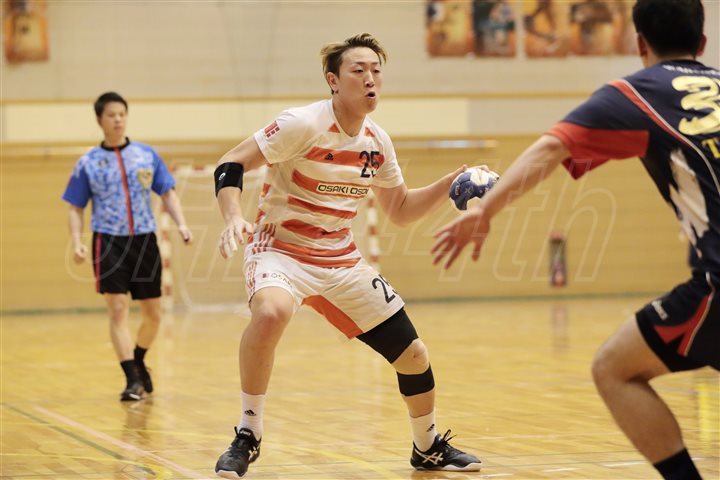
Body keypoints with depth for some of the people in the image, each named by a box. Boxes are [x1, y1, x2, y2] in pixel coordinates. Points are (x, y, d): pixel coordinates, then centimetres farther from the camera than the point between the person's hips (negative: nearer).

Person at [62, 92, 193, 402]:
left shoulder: (147, 155, 7)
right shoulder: (88, 163, 3)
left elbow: (168, 194, 9)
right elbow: (75, 209, 6)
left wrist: (181, 224, -8)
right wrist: (77, 242, -9)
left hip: (145, 241, 2)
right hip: (109, 243, -2)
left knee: (152, 313, 8)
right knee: (118, 310, -12)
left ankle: (138, 362, 34)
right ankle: (133, 379, -10)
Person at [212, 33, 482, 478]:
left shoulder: (377, 141, 2)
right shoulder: (304, 124, -17)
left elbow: (400, 209, 16)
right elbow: (231, 165, -17)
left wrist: (451, 184, 1)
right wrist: (235, 217, -34)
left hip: (343, 261, 6)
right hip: (281, 249, -6)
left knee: (414, 355, 5)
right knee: (271, 312, -40)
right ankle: (247, 436, -22)